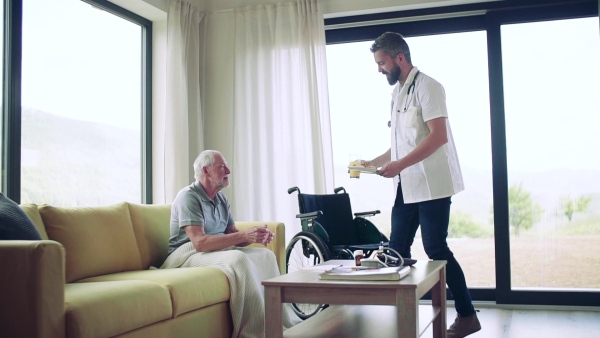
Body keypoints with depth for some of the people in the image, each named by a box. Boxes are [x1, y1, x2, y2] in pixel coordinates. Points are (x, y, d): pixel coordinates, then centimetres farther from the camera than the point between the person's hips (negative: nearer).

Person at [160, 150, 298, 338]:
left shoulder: (221, 199, 12)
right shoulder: (188, 196, -15)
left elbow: (232, 234, 10)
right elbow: (200, 242, -26)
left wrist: (255, 236, -13)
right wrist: (244, 235, -29)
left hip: (216, 252, 9)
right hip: (188, 254, -8)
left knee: (265, 255, -7)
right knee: (238, 259, -33)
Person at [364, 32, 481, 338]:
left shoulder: (426, 87, -10)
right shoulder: (398, 92, 15)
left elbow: (438, 136, -20)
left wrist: (399, 165, -24)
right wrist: (374, 163, 10)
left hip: (431, 184, -9)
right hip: (407, 185, 9)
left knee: (435, 248, -5)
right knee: (397, 249, 8)